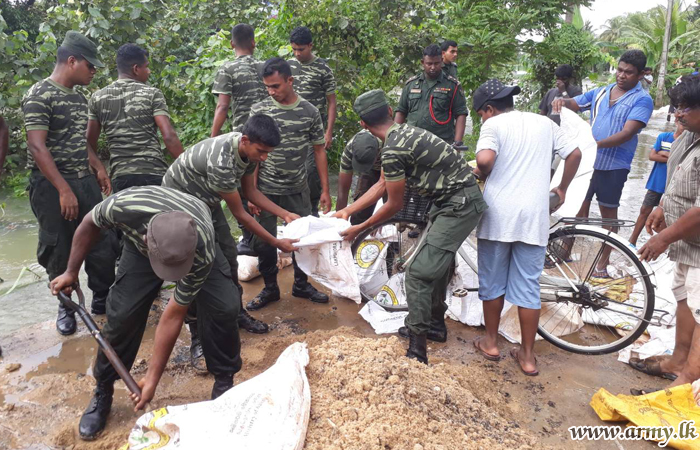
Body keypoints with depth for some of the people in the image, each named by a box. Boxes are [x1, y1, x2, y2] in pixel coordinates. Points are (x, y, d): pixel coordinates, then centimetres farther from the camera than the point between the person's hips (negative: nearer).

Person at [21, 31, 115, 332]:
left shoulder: (79, 97, 13)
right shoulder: (39, 95, -11)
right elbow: (37, 147, -17)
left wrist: (98, 169, 12)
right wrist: (63, 190, -22)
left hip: (85, 182, 7)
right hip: (51, 186, -7)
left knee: (103, 243, 6)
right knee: (58, 250, 4)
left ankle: (102, 299, 23)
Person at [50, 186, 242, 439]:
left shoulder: (202, 251, -42)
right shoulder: (123, 206, -42)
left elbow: (173, 316, -31)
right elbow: (90, 224, -14)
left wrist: (153, 378, -24)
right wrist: (71, 272, -6)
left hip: (195, 245, -1)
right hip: (139, 244, 2)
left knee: (223, 308, -20)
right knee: (122, 314, -10)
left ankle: (224, 381, 3)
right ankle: (102, 391, 14)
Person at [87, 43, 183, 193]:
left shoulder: (97, 98, 9)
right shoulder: (152, 94, -2)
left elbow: (90, 141, 11)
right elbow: (169, 136, -12)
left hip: (120, 176, 3)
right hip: (154, 173, -3)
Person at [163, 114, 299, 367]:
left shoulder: (249, 150, -15)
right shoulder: (221, 162, -39)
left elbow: (250, 190, 2)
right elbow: (239, 214, -28)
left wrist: (284, 214, -7)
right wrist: (276, 243, -21)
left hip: (208, 201, 8)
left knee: (228, 256, 10)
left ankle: (237, 313, 29)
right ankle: (198, 339, -2)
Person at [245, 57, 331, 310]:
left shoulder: (309, 112, -1)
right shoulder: (259, 111, -3)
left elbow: (319, 151, 4)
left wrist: (325, 190, 3)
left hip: (298, 190, 1)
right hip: (266, 191, 0)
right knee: (264, 241, 5)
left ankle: (301, 284, 29)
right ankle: (270, 288, 26)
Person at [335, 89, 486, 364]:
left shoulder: (393, 151, -21)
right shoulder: (403, 133, 10)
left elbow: (395, 205, -12)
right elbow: (381, 185, 15)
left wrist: (359, 229, 1)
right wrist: (347, 211, 17)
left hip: (460, 205, -10)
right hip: (452, 200, 11)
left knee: (420, 272, -11)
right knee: (438, 264, 22)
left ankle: (417, 351, -4)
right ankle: (435, 325, 39)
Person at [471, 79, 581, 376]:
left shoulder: (494, 124, -4)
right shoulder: (545, 123, 12)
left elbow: (484, 160, -21)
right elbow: (575, 154, 13)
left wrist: (482, 175, 0)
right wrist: (562, 189, 25)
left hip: (499, 215, -4)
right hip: (534, 218, 4)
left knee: (492, 283, 13)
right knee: (529, 288, 9)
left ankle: (491, 342, 26)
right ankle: (527, 356, 17)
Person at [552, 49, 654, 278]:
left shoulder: (642, 100, -6)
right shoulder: (600, 92, 9)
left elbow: (626, 134, -18)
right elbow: (573, 104, 13)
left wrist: (594, 144, -31)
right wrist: (561, 101, -13)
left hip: (614, 166, -4)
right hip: (587, 161, 4)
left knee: (608, 215, 7)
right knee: (579, 208, 12)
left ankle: (602, 264, 17)